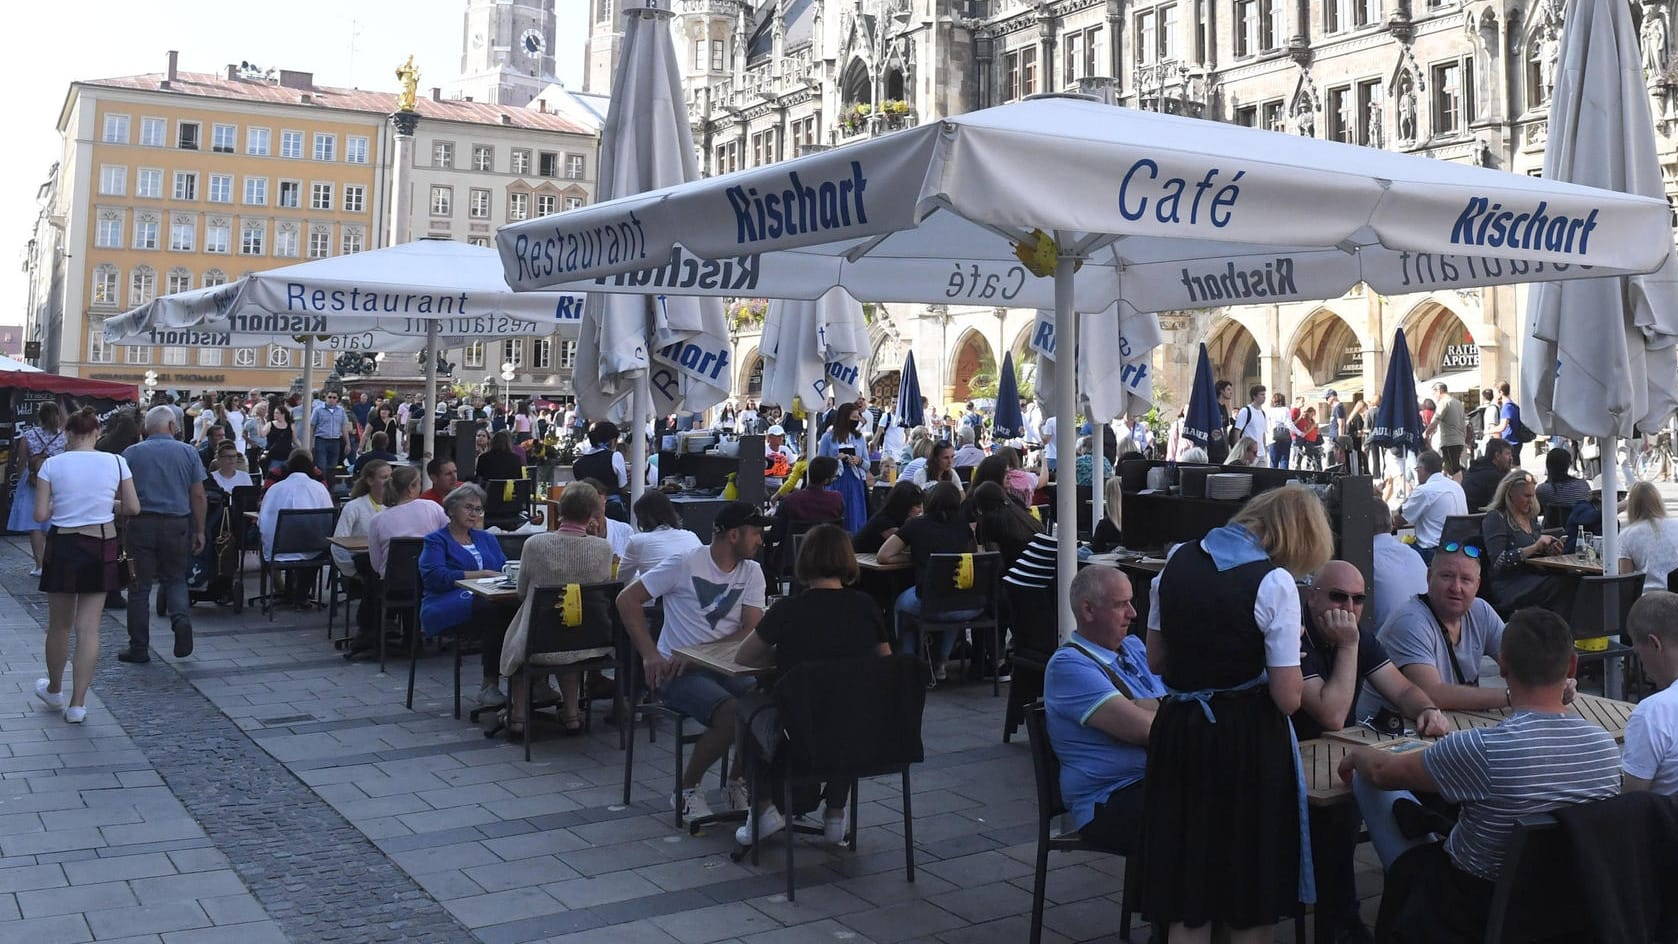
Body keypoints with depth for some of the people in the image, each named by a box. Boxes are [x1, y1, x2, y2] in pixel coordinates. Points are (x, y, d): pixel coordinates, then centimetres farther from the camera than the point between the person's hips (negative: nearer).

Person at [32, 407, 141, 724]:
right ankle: (77, 704, 4)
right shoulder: (116, 462, -5)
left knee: (59, 625, 17)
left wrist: (60, 505, 11)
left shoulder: (51, 465, -7)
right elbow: (133, 508, -2)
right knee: (89, 628, 4)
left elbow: (40, 514, -9)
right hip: (102, 547, 0)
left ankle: (54, 689, 37)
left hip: (63, 545, 0)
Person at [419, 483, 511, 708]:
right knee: (497, 609, -37)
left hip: (489, 602, 5)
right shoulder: (436, 541, 11)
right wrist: (483, 574, -12)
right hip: (449, 609, -4)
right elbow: (437, 577, -7)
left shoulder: (487, 539, 28)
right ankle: (490, 684, -32)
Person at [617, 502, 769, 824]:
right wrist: (650, 655, -16)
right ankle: (686, 788, -5)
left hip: (725, 667, 5)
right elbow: (628, 599, -6)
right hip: (677, 672, -5)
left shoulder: (752, 572, 6)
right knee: (733, 714, -30)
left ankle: (741, 779, 3)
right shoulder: (685, 564, -7)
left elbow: (752, 630, -5)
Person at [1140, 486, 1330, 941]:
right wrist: (1287, 649, 1)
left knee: (1186, 903, 15)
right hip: (1247, 738, -5)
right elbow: (1288, 698, -15)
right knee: (1252, 904, 14)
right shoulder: (1274, 582, -14)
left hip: (1178, 730, 5)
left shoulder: (1178, 560, 2)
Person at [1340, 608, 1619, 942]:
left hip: (1476, 910, -6)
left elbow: (1383, 771, -15)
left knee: (1369, 781, 8)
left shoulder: (1485, 748, -31)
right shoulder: (1605, 745, -15)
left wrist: (1356, 755, 8)